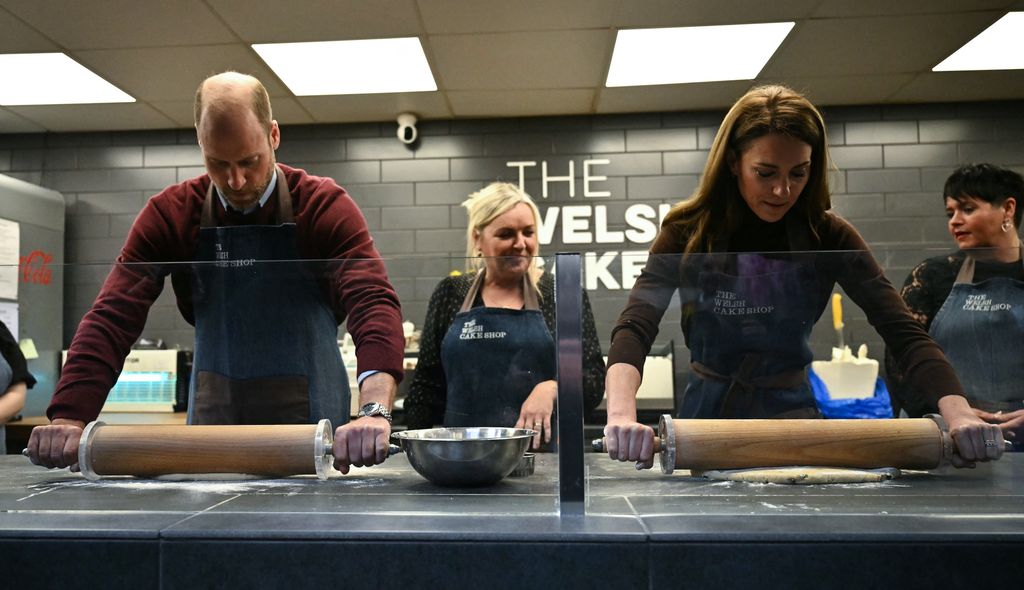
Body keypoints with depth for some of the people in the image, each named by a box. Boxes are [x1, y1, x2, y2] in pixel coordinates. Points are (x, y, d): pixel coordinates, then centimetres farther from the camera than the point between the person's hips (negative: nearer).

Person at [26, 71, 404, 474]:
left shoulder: (326, 206, -14)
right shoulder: (169, 214, -5)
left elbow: (374, 303, -27)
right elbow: (113, 319, -10)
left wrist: (374, 412, -44)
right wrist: (70, 419, -24)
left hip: (312, 425, -2)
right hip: (212, 420, 2)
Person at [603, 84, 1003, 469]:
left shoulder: (827, 237, -7)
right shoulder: (689, 233, -12)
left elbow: (903, 332, -14)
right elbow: (634, 328, -24)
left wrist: (958, 413, -33)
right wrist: (622, 414, -44)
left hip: (789, 412, 1)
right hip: (707, 413, 0)